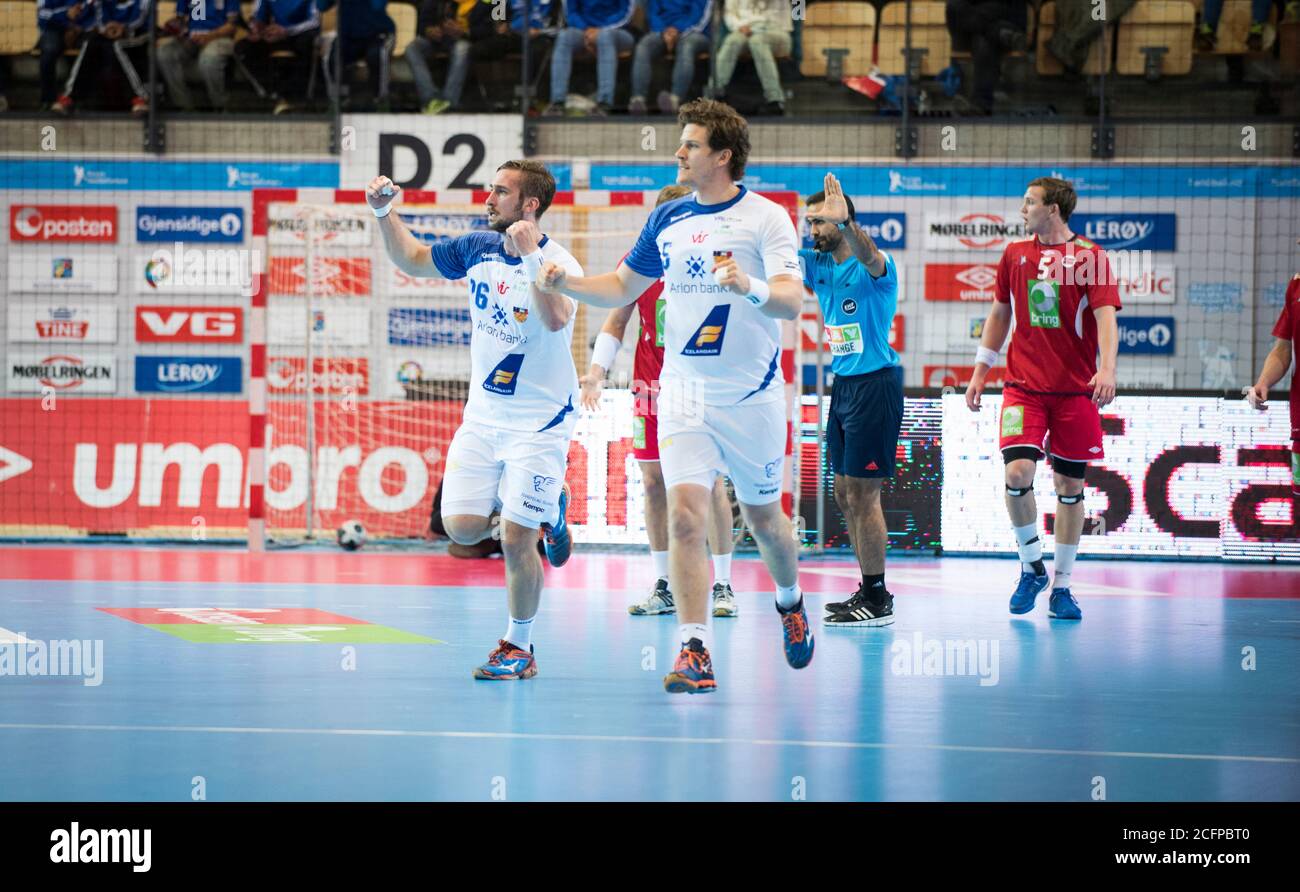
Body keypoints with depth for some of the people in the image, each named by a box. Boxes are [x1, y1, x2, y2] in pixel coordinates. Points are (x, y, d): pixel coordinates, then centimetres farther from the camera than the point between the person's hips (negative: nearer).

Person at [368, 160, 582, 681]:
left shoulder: (558, 264, -17)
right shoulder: (478, 248, 2)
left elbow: (555, 319, -37)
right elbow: (411, 260, 17)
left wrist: (530, 257, -44)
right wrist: (385, 213, 3)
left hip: (539, 423, -6)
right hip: (483, 417, 6)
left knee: (515, 541, -9)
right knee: (462, 527, -3)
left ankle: (519, 647, 11)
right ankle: (546, 510, 26)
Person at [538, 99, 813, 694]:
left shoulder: (766, 217, -7)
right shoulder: (667, 220, 7)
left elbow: (792, 303, -16)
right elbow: (622, 288, 19)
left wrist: (751, 287, -36)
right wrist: (567, 283, 2)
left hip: (752, 395, -3)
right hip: (684, 393, 3)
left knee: (762, 516, 12)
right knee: (685, 515, -12)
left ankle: (790, 602, 43)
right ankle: (695, 652, -13)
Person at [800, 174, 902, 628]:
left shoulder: (874, 268, -13)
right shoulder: (817, 264, 9)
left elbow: (869, 255, -35)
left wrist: (844, 220, -55)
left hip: (875, 386, -8)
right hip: (842, 386, 8)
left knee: (862, 495, -8)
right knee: (845, 495, 10)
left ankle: (877, 599, -2)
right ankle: (869, 591, 18)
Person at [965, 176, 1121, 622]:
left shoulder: (1090, 257, -3)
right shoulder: (1014, 254, 8)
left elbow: (1105, 317, -11)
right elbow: (999, 314, 18)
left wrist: (1107, 369, -28)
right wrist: (980, 372, 16)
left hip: (1075, 389, -2)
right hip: (1024, 385, 2)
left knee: (1070, 486, 4)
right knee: (1017, 473, -16)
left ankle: (1061, 587, 14)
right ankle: (1032, 566, 3)